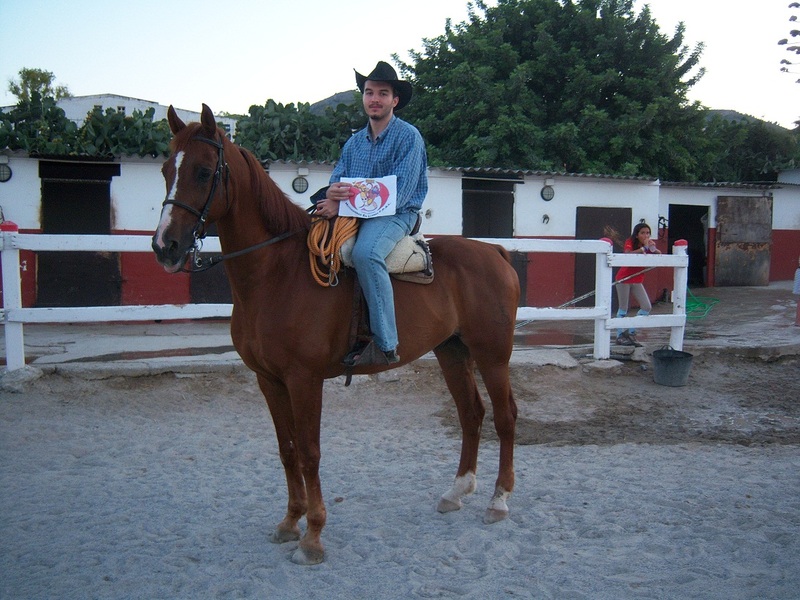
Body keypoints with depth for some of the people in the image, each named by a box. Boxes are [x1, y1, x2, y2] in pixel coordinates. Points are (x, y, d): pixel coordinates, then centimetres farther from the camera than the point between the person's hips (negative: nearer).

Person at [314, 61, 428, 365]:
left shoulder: (408, 136, -5)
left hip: (395, 215, -7)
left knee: (365, 252, -36)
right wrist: (332, 193, -17)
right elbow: (337, 178, 11)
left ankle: (385, 343, -31)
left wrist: (344, 204, -20)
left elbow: (398, 194, -15)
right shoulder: (355, 142, 17)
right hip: (353, 215, 7)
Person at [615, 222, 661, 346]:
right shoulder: (630, 242, -13)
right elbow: (627, 254, -33)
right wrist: (644, 248, -31)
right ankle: (620, 335, 9)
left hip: (637, 280, 6)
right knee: (623, 308, -1)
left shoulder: (649, 245, 3)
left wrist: (653, 249, -26)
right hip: (624, 279, -6)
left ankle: (631, 332, 11)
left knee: (647, 307, 0)